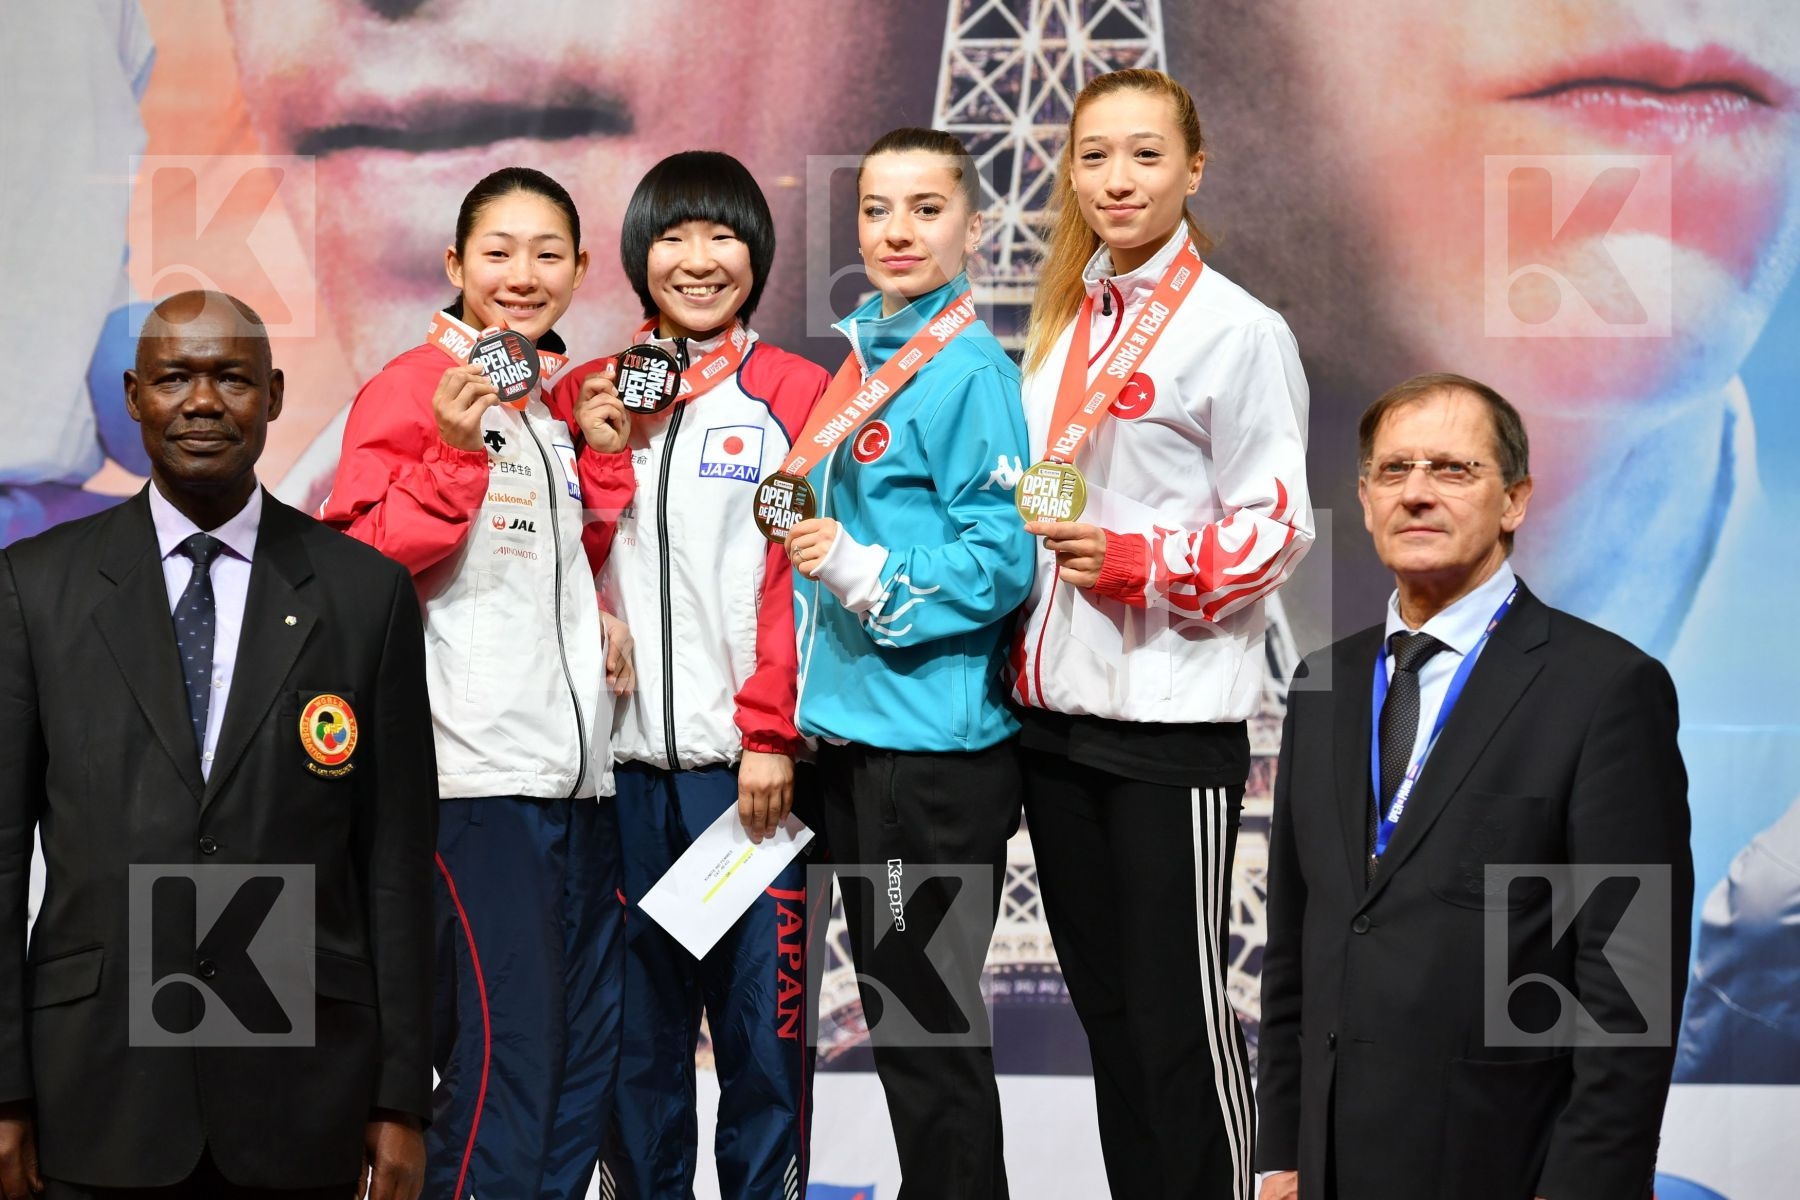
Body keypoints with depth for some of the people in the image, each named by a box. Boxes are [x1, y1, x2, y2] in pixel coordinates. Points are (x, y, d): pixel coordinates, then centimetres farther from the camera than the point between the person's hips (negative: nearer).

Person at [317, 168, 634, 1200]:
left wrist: (605, 456, 11)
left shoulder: (568, 402, 17)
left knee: (588, 1060, 10)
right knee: (508, 1056, -10)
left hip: (578, 767, 8)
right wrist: (452, 452, -21)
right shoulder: (416, 387, -4)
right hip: (479, 774, -8)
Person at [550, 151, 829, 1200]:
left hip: (746, 759, -3)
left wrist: (771, 731, -9)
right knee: (638, 1017, 7)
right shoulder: (590, 393, 13)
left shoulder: (794, 393, 4)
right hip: (624, 757, 3)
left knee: (761, 1010, -1)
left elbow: (803, 571, -2)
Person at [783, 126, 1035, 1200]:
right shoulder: (862, 362, 13)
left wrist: (866, 574, -24)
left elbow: (1001, 557, -16)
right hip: (855, 733, 8)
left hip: (938, 743, -8)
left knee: (933, 1025, -1)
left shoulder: (967, 370, -11)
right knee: (890, 1010, 16)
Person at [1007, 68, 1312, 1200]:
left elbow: (1274, 529, -11)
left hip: (1174, 718, -7)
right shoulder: (1064, 325, 14)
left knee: (1181, 1014, -3)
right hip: (1058, 708, 7)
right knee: (1105, 1006, 13)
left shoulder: (1239, 330, -7)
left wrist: (1131, 561, -21)